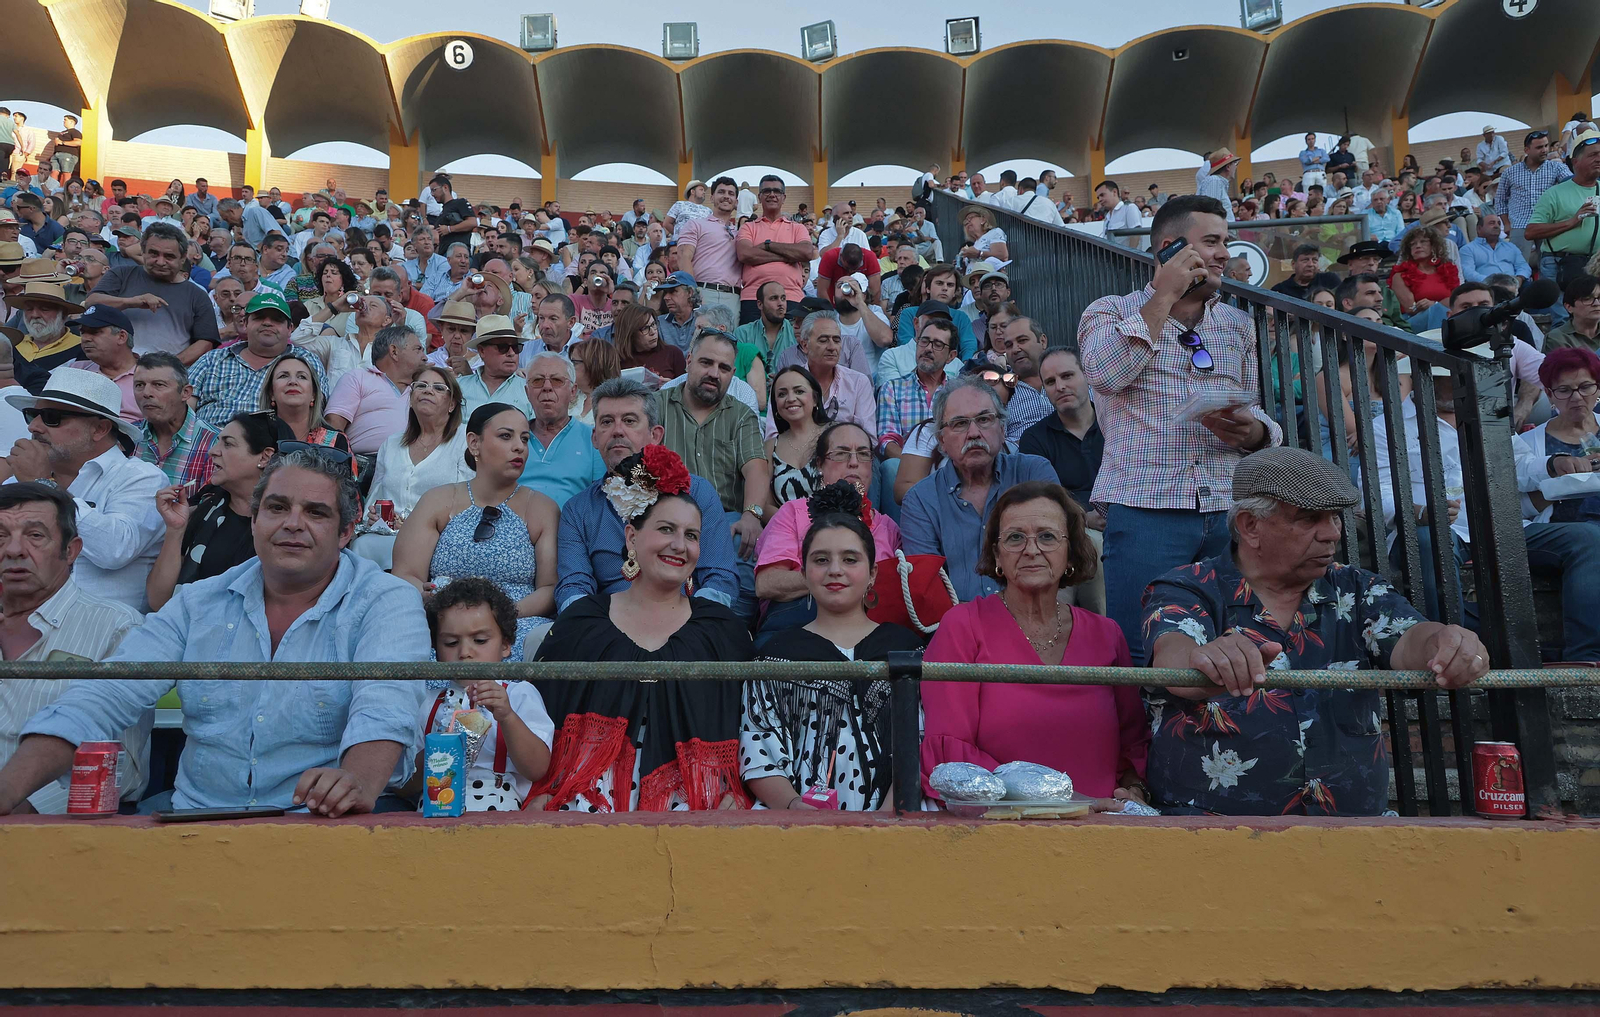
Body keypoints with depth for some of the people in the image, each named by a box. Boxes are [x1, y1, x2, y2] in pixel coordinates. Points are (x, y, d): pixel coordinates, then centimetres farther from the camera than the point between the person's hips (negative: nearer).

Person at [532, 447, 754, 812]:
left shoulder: (724, 628, 12)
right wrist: (541, 792, -2)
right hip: (592, 787, 0)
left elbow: (747, 724, 10)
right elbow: (543, 718, 11)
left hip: (689, 791, 0)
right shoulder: (579, 620, 12)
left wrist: (733, 792, -4)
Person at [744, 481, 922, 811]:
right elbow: (757, 750, 6)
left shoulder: (905, 646, 14)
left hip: (890, 811, 0)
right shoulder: (778, 652, 15)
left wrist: (888, 814, -11)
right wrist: (793, 805, -13)